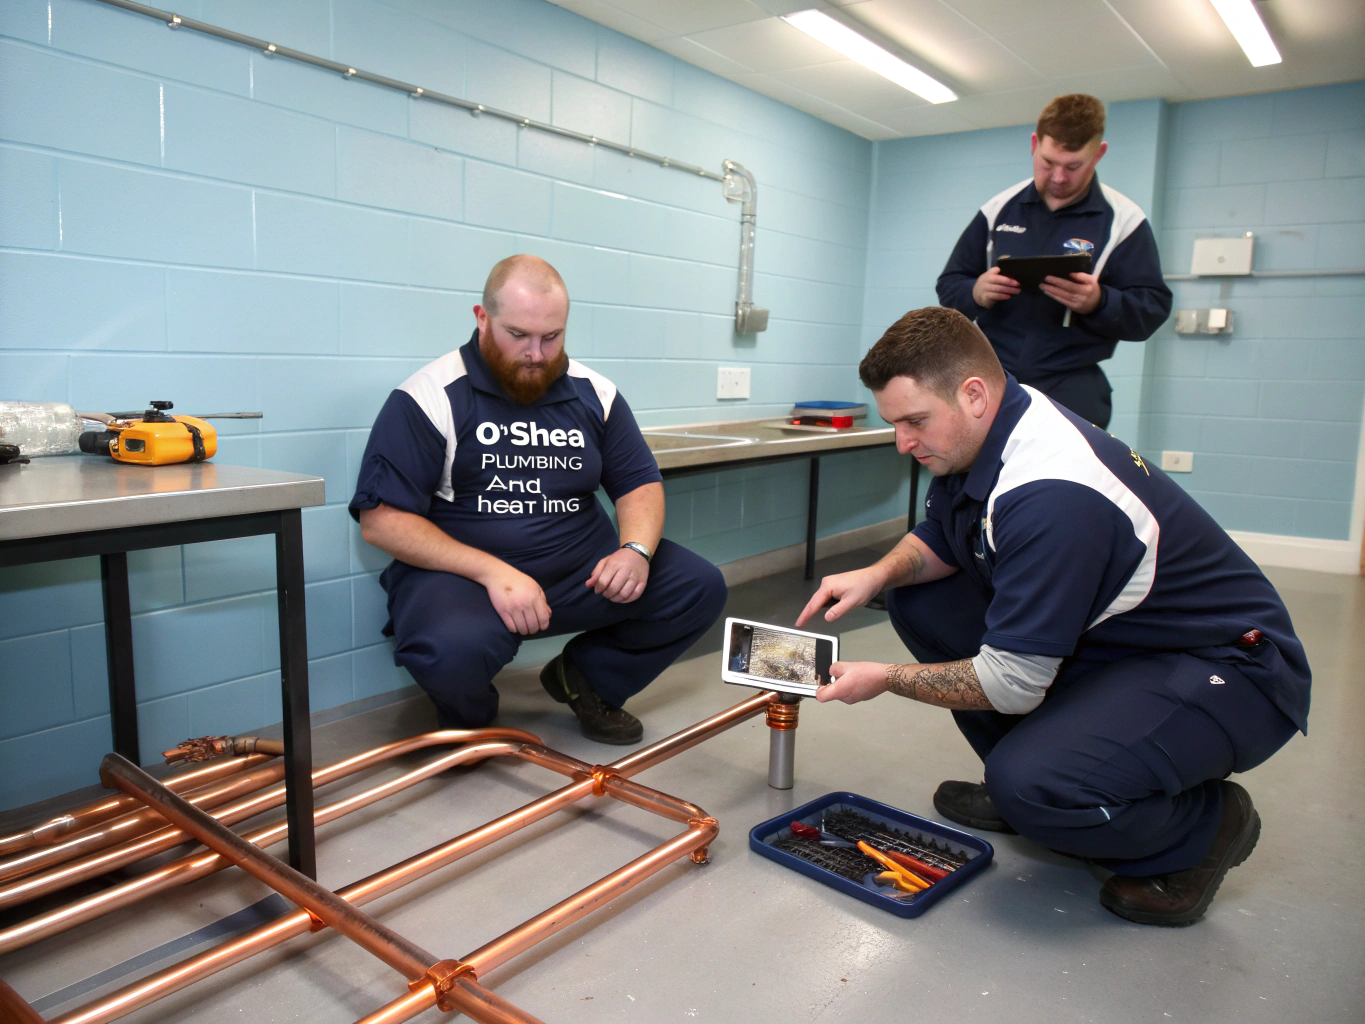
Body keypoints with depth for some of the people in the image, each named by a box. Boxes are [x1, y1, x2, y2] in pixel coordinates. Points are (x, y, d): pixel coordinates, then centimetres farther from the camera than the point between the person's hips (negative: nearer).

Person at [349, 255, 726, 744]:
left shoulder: (594, 394, 8)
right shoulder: (428, 399, -7)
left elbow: (640, 483, 13)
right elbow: (380, 519, -12)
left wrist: (636, 549, -11)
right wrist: (493, 573, -23)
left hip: (580, 571, 5)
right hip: (463, 571, -4)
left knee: (701, 587, -11)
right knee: (452, 650, -37)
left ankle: (587, 678, 13)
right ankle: (468, 720, 4)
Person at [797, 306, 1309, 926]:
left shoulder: (1052, 497, -32)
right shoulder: (982, 435, -5)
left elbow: (1011, 684, -27)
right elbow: (937, 541, 11)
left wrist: (886, 679, -15)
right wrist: (878, 573, -10)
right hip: (1108, 637, 9)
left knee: (1032, 783, -33)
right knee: (917, 597, 1)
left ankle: (1205, 824, 0)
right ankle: (1022, 787, 12)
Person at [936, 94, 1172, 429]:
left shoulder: (1122, 220, 2)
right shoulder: (998, 210, 9)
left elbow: (1153, 310, -1)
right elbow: (949, 285, 12)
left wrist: (1098, 303, -22)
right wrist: (975, 293, -12)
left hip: (1072, 389, -2)